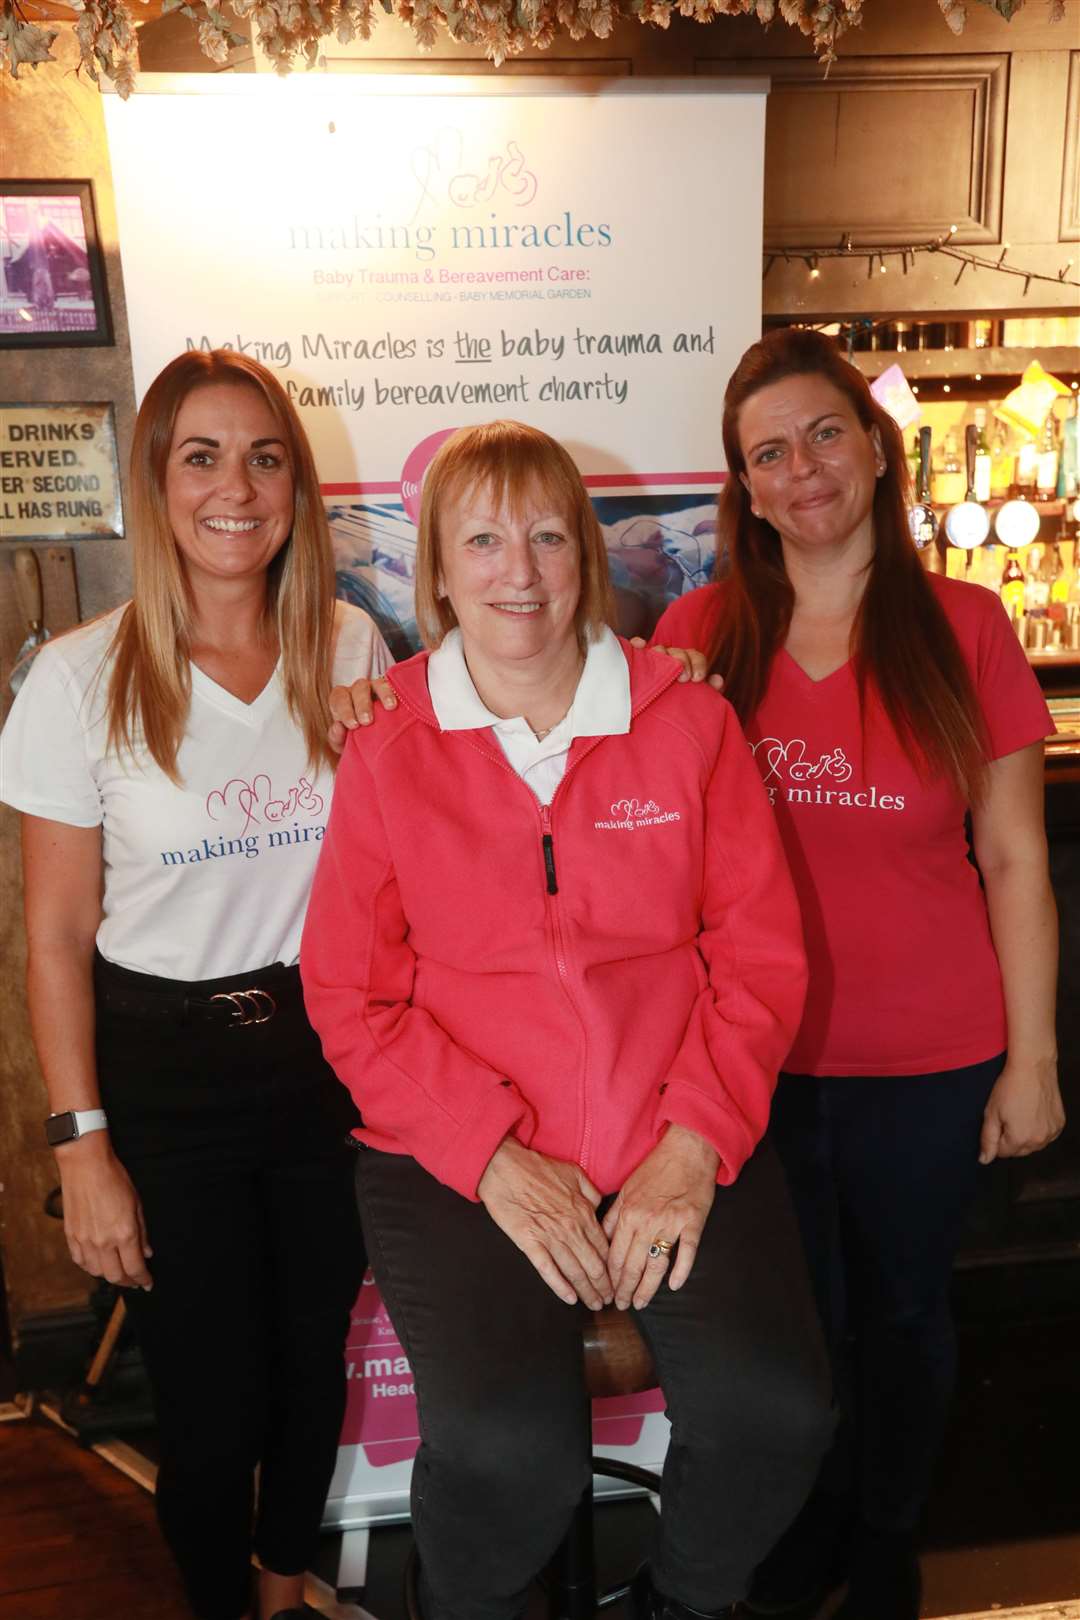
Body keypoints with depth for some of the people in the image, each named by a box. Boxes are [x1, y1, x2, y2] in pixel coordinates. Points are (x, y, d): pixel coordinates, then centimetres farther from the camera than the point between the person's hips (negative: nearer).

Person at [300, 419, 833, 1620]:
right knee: (506, 1443, -23)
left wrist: (695, 1145, -9)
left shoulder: (689, 723, 5)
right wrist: (496, 1158, -11)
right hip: (460, 1160, -1)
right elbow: (351, 1000, 0)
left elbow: (762, 954, 3)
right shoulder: (384, 757, 2)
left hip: (680, 1149, 2)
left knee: (774, 1412, -19)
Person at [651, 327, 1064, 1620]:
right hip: (757, 1054, 1)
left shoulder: (962, 627, -6)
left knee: (900, 1306, 20)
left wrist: (1032, 1057, -3)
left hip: (929, 1059, 0)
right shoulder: (699, 633, -4)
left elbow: (1013, 860, -3)